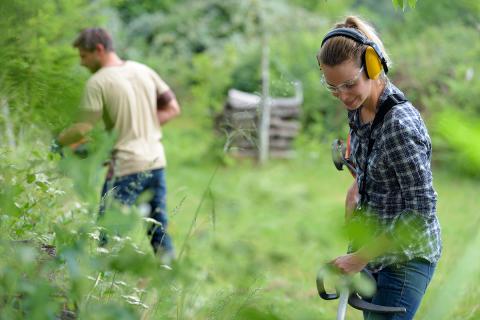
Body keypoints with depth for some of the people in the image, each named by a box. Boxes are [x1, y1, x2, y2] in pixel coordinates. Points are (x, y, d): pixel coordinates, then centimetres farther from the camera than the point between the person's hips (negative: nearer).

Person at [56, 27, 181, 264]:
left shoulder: (98, 82, -10)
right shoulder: (144, 71, 9)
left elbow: (83, 129, -11)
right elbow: (172, 108, 12)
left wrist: (59, 142, 6)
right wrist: (144, 128, 10)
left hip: (126, 167, -7)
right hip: (157, 162, 7)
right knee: (159, 229, 14)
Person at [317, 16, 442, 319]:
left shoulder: (400, 124, -28)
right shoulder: (358, 107, -2)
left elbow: (423, 209, -27)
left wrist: (361, 256, -25)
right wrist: (358, 185, 5)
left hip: (406, 257, -9)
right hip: (376, 245, 9)